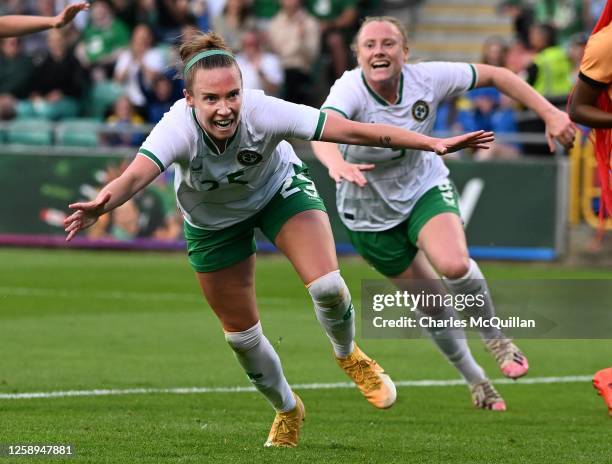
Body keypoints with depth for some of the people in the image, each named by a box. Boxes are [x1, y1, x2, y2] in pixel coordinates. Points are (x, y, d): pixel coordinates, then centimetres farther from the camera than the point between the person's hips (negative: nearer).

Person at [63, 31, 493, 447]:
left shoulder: (264, 113, -37)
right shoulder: (178, 129, -39)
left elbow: (354, 130, -36)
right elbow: (135, 176, -57)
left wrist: (434, 143, -40)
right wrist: (100, 205, -79)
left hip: (280, 189, -1)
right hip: (213, 222, 1)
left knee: (327, 287, -21)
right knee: (241, 333, 8)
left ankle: (349, 357, 13)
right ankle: (287, 410, 38)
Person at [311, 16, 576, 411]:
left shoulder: (427, 79, -20)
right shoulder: (350, 90, -29)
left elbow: (494, 75, -6)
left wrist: (551, 114, -11)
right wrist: (336, 162, -73)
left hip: (426, 187, 1)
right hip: (371, 213, -1)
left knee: (454, 265, -29)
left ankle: (495, 338, -1)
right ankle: (475, 381, 31)